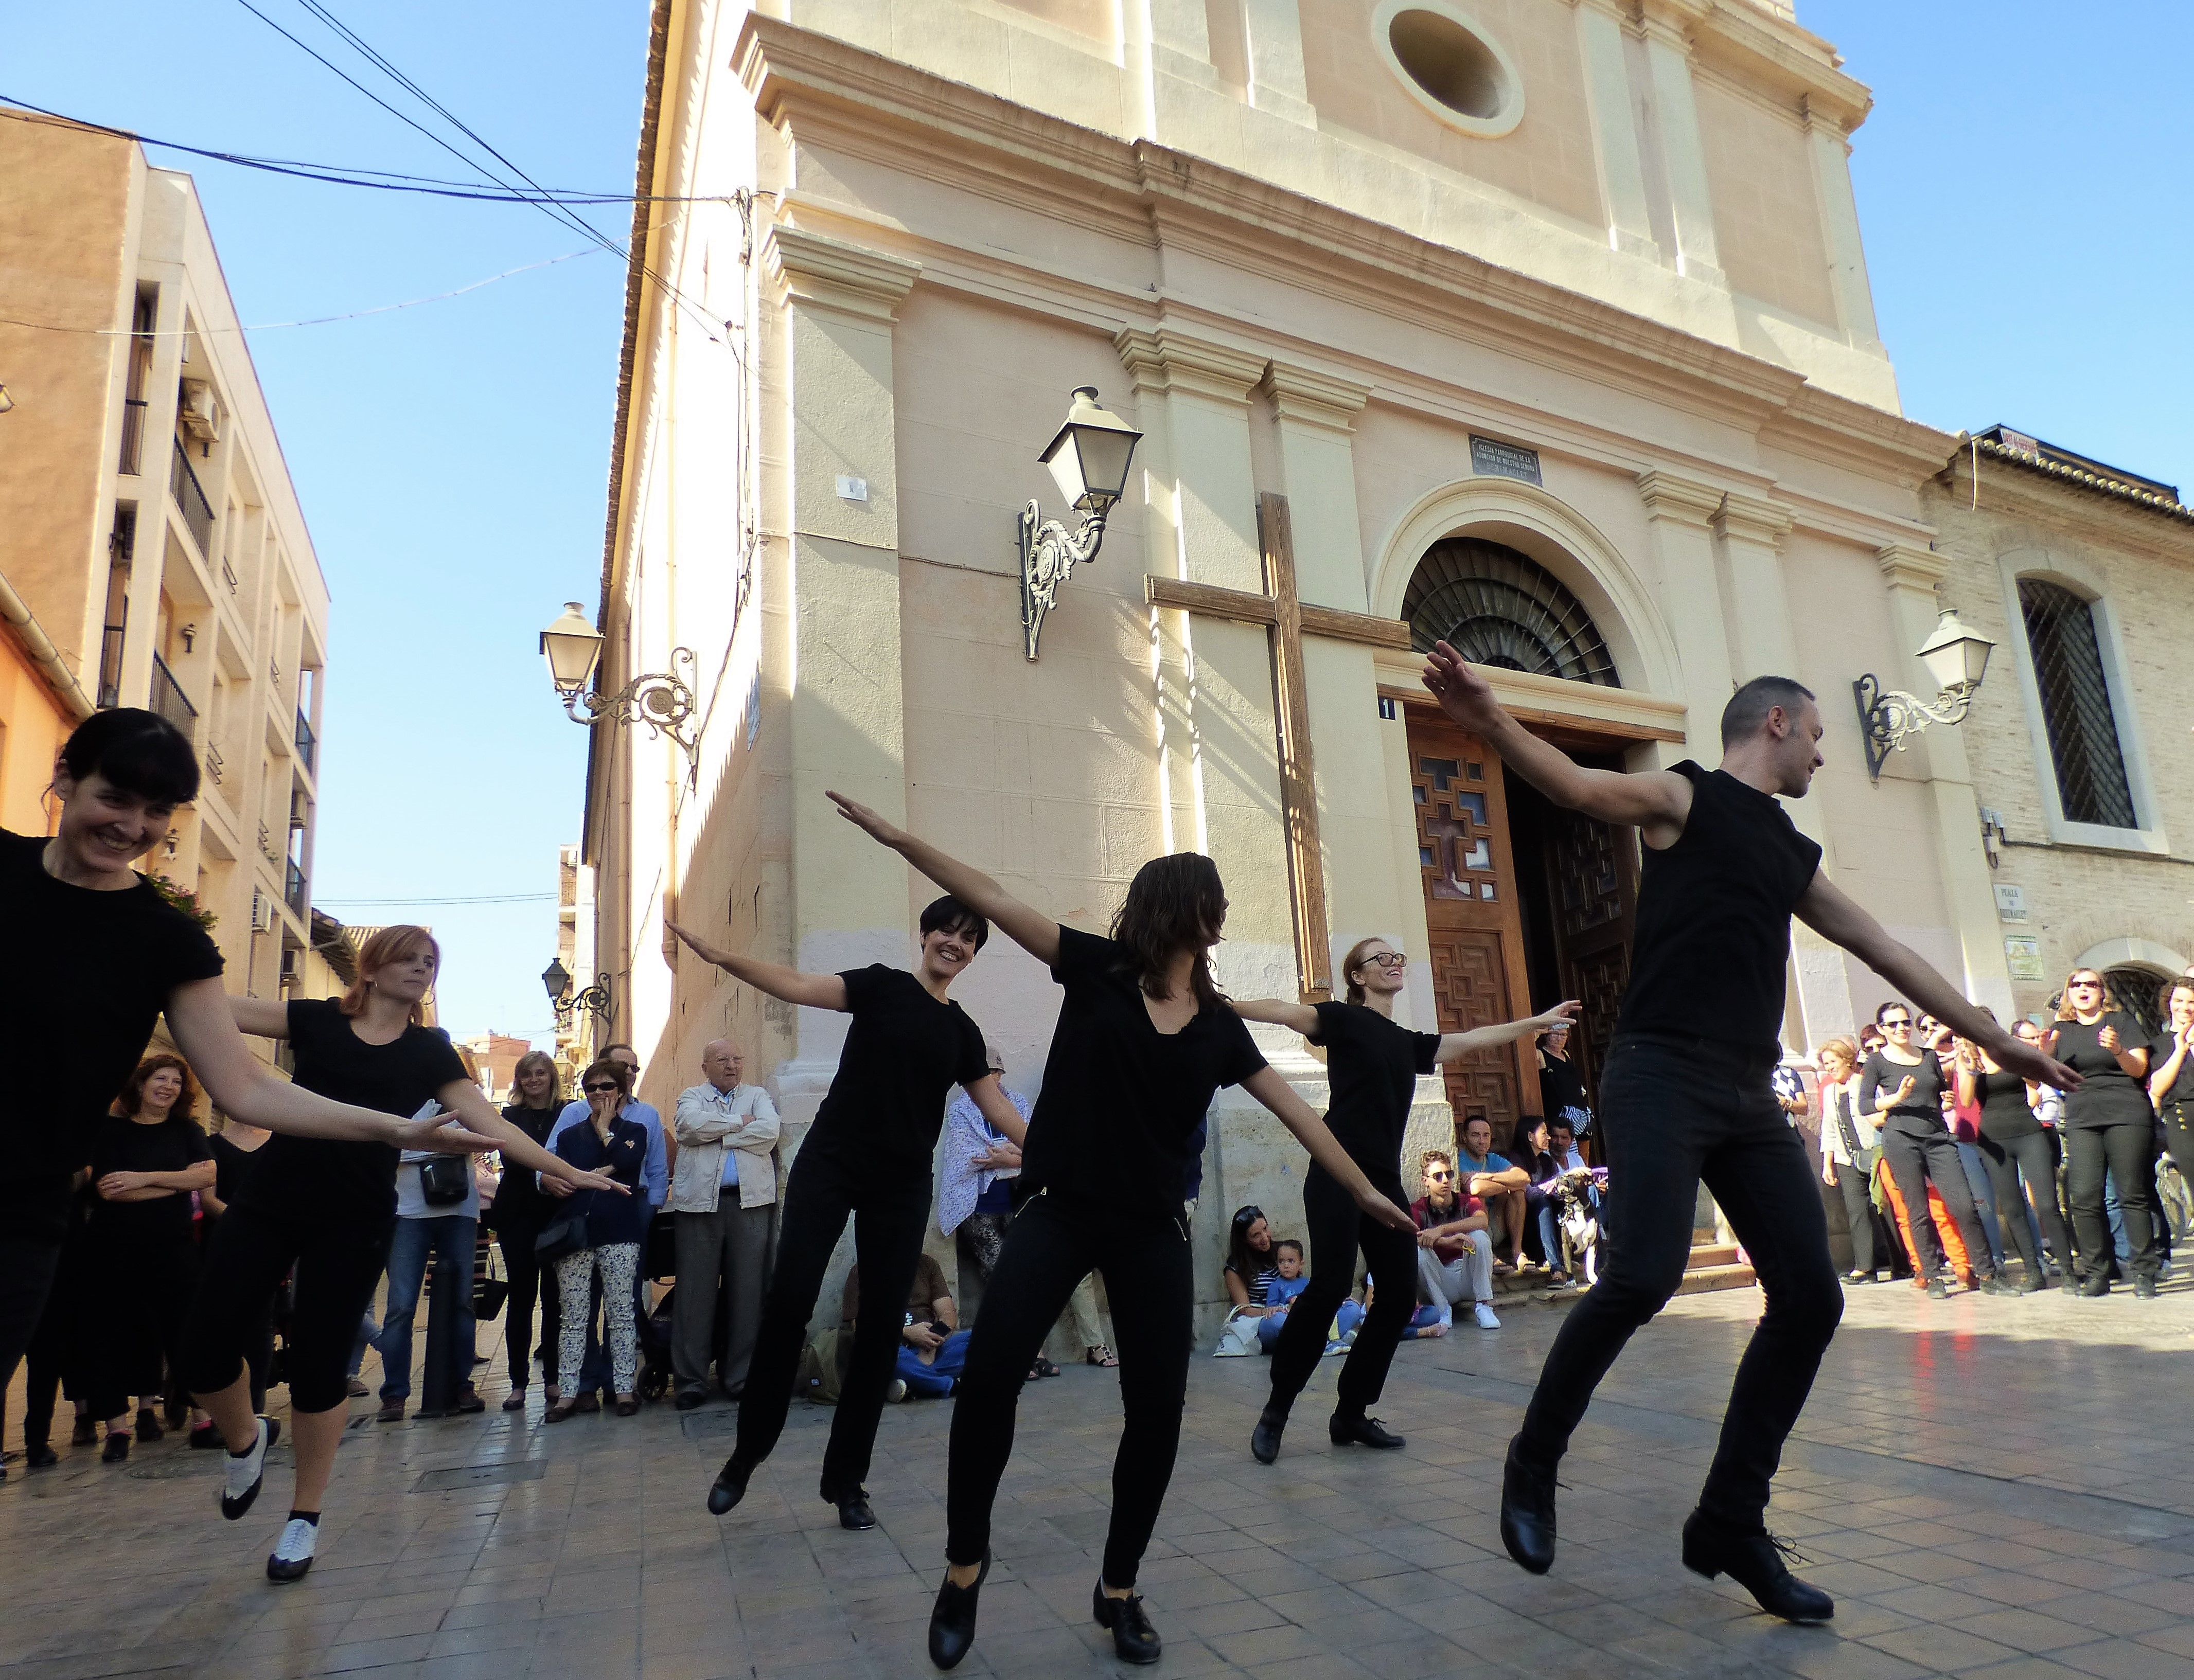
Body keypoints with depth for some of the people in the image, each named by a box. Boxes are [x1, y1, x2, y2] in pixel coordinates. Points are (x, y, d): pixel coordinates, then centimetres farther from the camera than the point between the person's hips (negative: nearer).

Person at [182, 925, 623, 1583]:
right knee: (206, 1345, -4)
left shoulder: (429, 1052, 6)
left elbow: (492, 1126, 2)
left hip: (355, 1223, -1)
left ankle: (305, 1519, 22)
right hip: (268, 1201, 1)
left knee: (318, 1364, 0)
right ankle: (245, 1443, 31)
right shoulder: (318, 1020, 7)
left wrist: (568, 1171, -3)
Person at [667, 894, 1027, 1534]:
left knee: (882, 1326, 3)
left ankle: (846, 1479, 16)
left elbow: (999, 1110, 12)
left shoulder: (963, 1033, 11)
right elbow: (800, 987, -12)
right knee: (788, 1299, -12)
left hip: (902, 1186, 3)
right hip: (830, 1163, -3)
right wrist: (724, 958, -27)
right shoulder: (883, 986, 1)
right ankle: (746, 1453, 9)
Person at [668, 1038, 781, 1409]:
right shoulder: (692, 1096, 14)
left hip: (750, 1202, 1)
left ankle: (740, 1376, 10)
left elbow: (769, 1132, -5)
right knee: (695, 1290, -1)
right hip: (700, 1202, -1)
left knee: (748, 1290, 3)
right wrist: (739, 1122, -3)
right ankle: (691, 1378, 7)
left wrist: (715, 1134, -4)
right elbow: (689, 1125, -10)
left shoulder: (758, 1096, 15)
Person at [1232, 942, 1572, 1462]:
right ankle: (1276, 1409, -4)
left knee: (1401, 1293, 0)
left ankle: (1351, 1413, 12)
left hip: (1384, 1180, 7)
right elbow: (1281, 1011, -13)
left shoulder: (1409, 1043, 18)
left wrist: (1537, 1023, 26)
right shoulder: (1345, 1020, -1)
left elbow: (1472, 1040, 25)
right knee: (1331, 1286, -17)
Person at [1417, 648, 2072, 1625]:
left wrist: (1992, 1037, 37)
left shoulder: (1793, 854, 24)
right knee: (1643, 1278, -22)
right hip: (1660, 1079, -8)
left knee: (1811, 1297, 1)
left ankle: (1730, 1524, 14)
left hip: (1747, 1099, 8)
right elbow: (1578, 784, -17)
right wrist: (1488, 722, -37)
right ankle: (1532, 1464, 2)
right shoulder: (1685, 798, 2)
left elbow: (1885, 951, 32)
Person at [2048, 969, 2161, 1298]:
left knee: (2133, 1194, -5)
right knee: (2085, 1197, -6)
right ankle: (2096, 1274, -1)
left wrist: (2118, 1050, -20)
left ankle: (2144, 1273, 0)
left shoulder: (2119, 1021, 7)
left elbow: (2139, 1069, -1)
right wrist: (2044, 1052, -7)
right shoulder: (2063, 1030, 15)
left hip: (2126, 1115, -2)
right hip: (2082, 1120, 2)